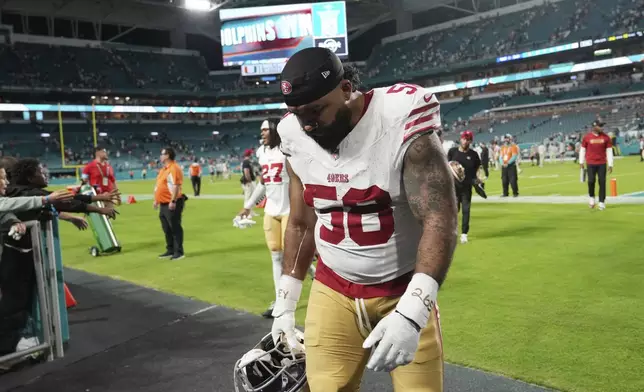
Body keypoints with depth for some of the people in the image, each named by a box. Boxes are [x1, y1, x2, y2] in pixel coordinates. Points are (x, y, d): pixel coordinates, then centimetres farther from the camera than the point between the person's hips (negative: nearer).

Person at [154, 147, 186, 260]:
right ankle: (170, 250, 24)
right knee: (166, 229, 15)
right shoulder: (163, 169, 17)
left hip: (171, 203, -10)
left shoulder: (174, 168, -15)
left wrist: (173, 201, -26)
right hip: (163, 204, 10)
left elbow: (176, 186, -23)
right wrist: (156, 200, 24)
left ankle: (179, 252, 1)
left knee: (175, 228, -5)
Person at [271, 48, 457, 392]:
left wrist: (411, 314, -30)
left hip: (404, 291, -3)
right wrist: (285, 303, 9)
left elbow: (440, 221, -21)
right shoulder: (298, 141, -2)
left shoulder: (402, 124, -18)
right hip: (333, 292, 4)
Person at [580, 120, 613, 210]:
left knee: (602, 182, -1)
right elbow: (582, 149, 7)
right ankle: (591, 196, 25)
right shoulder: (586, 137, -2)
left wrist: (610, 164, 1)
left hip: (602, 163, 1)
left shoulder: (606, 137, 2)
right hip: (590, 163, -1)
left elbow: (609, 151, 4)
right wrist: (581, 162, 7)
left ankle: (602, 202, 7)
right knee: (591, 181, -3)